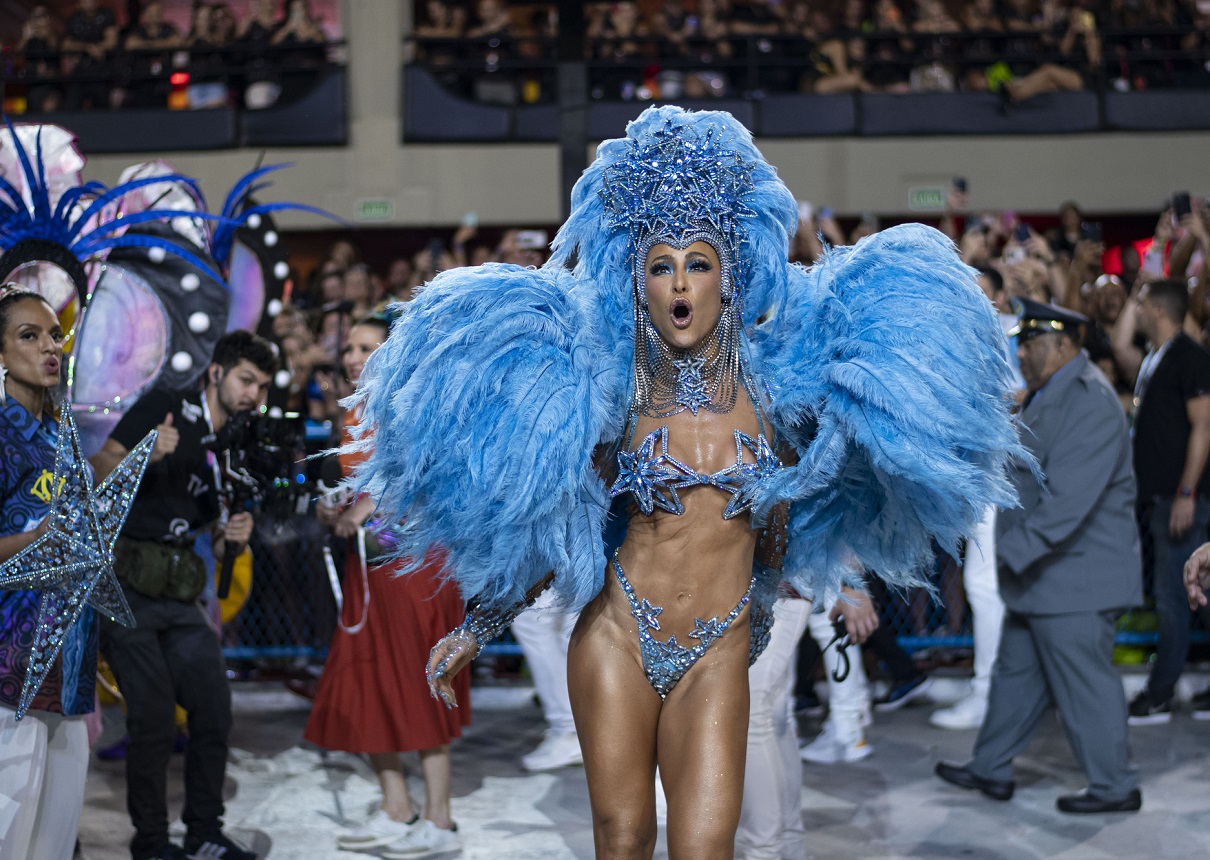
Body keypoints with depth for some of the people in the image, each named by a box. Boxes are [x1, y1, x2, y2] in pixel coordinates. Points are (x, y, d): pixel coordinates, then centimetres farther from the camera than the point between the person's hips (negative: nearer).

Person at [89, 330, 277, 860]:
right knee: (154, 718, -7)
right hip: (126, 587, -7)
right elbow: (100, 469, -14)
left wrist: (233, 537, -3)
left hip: (179, 596, 7)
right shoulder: (163, 410, -3)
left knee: (214, 708, 3)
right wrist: (144, 454, -33)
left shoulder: (231, 451, 16)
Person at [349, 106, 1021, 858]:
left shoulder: (771, 386, 2)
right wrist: (477, 631, 6)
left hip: (718, 657, 0)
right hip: (616, 635, 0)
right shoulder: (612, 389, 1)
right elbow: (560, 533, 6)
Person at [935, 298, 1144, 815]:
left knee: (1084, 683, 1)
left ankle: (1115, 787, 14)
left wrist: (1017, 550, -25)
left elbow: (1069, 498, -27)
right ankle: (991, 770, 28)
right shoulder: (1048, 394, 13)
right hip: (1038, 574, 10)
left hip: (1074, 577, -10)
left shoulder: (1089, 401, -21)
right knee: (1018, 672, 17)